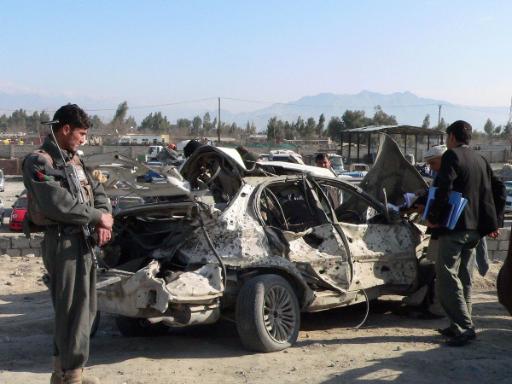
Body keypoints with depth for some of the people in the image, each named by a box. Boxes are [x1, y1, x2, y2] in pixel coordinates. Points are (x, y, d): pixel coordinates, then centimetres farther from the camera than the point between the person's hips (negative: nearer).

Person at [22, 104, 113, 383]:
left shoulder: (74, 159, 17)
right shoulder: (39, 162, -11)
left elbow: (97, 191, 15)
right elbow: (57, 203, -23)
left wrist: (103, 220, -5)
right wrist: (98, 217, -14)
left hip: (83, 240, 9)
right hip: (64, 242, -9)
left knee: (83, 308, 15)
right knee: (73, 309, -5)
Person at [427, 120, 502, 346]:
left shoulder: (452, 156, -9)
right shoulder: (480, 161, 15)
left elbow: (443, 190, -18)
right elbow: (487, 195, 17)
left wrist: (433, 217, -10)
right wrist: (491, 224, 20)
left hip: (453, 228, -9)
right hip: (474, 229, 9)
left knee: (446, 278, -8)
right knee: (463, 278, 15)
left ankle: (464, 328, -11)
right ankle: (461, 325, 20)